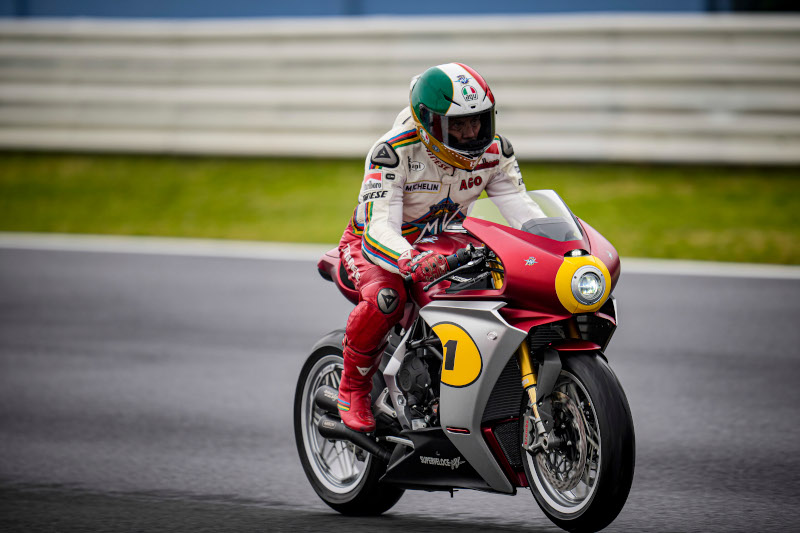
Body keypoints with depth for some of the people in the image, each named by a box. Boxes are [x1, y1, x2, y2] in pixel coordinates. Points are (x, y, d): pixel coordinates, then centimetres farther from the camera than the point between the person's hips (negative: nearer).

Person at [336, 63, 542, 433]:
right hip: (376, 243, -5)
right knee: (385, 298, -38)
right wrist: (412, 262, -58)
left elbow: (523, 211, -16)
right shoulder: (393, 152, -27)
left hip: (441, 246, 5)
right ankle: (353, 388, -12)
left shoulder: (493, 152, -11)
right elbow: (380, 226, -36)